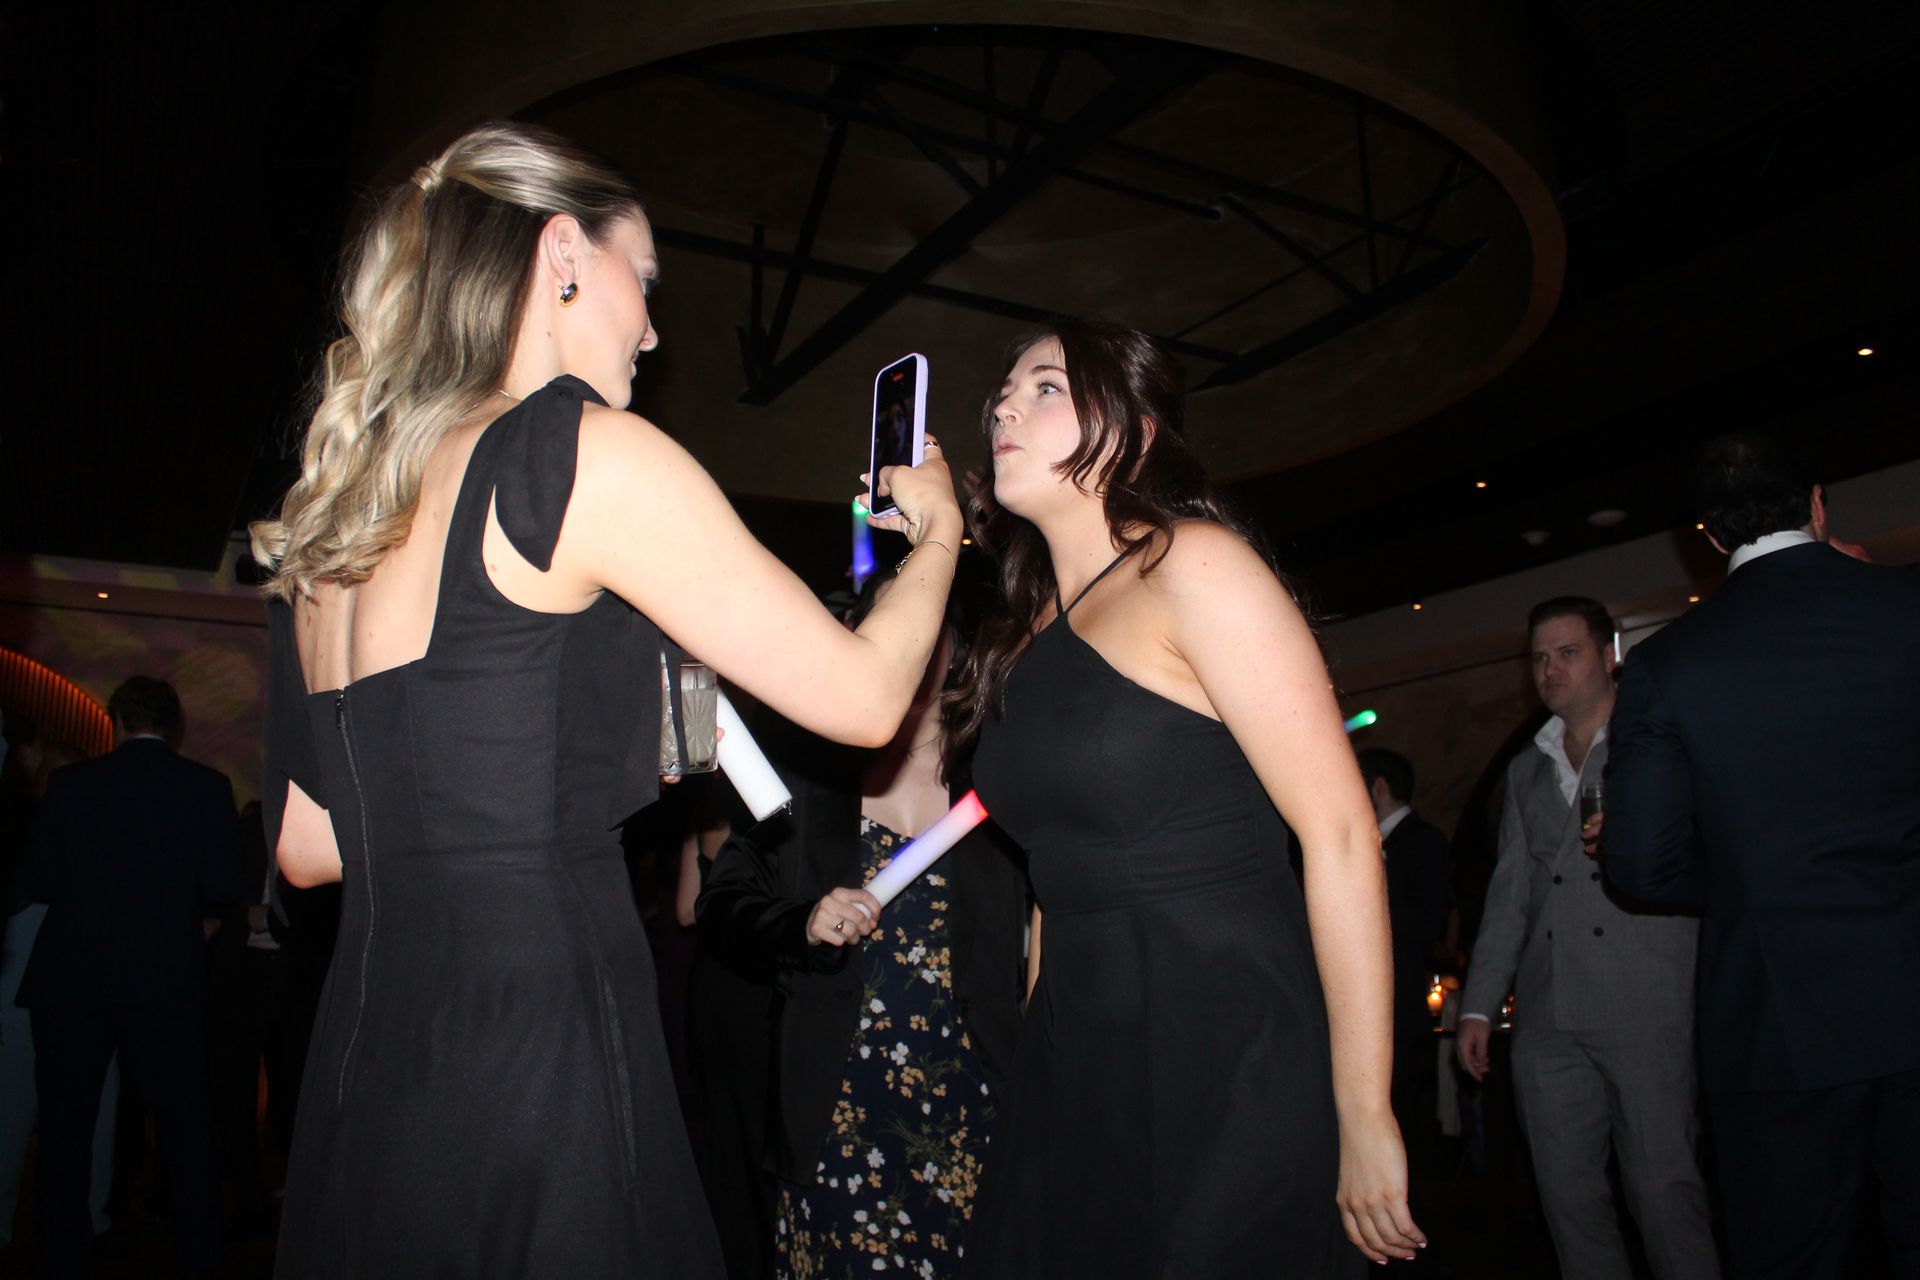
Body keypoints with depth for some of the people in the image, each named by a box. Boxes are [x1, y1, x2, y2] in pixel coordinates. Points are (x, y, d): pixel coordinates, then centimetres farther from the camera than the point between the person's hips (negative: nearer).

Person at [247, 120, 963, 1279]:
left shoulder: (329, 523, 11)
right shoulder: (586, 453, -11)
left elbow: (308, 847, 18)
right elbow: (863, 696, -8)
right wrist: (936, 535, 12)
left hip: (360, 1075, 8)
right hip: (541, 1065, -8)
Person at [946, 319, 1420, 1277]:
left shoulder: (1192, 564, -10)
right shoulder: (1029, 628, 11)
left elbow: (1339, 832, -16)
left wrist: (1363, 1121, -16)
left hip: (1225, 1062, -6)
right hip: (1075, 1058, 7)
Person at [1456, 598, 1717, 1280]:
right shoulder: (1526, 770, 19)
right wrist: (1479, 1006, 11)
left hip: (1646, 1009, -4)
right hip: (1548, 1016, 5)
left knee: (1664, 1188, -4)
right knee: (1568, 1194, 7)